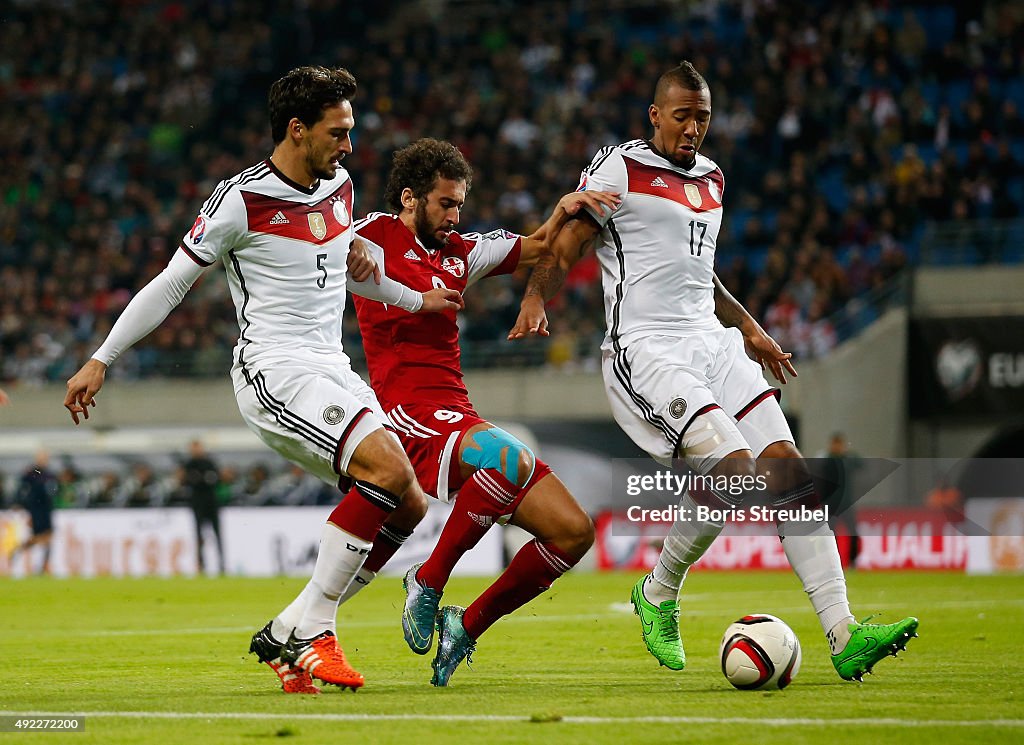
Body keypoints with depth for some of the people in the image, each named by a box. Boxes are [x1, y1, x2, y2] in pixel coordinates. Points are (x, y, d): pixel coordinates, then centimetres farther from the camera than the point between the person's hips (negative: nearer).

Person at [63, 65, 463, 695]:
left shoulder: (339, 188, 13)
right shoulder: (241, 200, -9)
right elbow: (171, 284, -3)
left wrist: (416, 300, 41)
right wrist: (101, 361, -2)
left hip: (332, 372, 9)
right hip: (275, 373, -9)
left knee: (408, 504, 0)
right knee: (389, 467, -27)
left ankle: (288, 634, 5)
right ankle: (314, 626, -21)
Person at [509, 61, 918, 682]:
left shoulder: (710, 180, 21)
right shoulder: (619, 169, -2)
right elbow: (564, 252, -5)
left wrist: (748, 328, 34)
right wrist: (536, 300, -24)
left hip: (709, 344, 8)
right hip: (645, 350, -8)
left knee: (788, 468, -8)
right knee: (733, 468, -25)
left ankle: (844, 636, -11)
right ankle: (659, 594, 0)